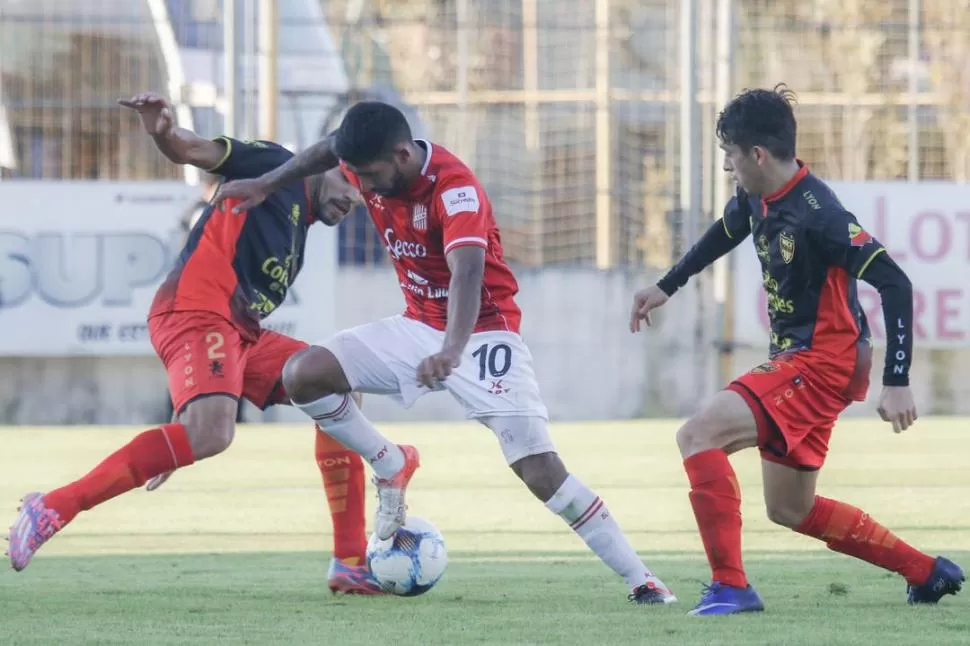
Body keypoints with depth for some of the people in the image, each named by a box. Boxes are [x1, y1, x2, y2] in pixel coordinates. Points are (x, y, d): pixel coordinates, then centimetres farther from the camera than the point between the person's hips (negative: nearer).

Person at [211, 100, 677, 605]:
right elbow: (328, 149, 19)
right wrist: (265, 184, 15)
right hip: (418, 326, 7)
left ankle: (640, 581, -13)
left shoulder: (455, 187, -28)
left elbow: (467, 274, -44)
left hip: (481, 331, -6)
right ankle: (391, 465, 10)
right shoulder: (371, 163, -8)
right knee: (301, 374, -13)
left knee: (540, 469, -19)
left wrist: (452, 352, -60)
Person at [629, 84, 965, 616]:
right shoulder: (756, 199, 3)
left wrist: (896, 382, -27)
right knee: (790, 510, 18)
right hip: (794, 359, 10)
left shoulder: (817, 214, -24)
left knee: (698, 435, -21)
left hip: (821, 363, -10)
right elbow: (724, 233, 28)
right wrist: (666, 286, 31)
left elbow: (894, 284, -25)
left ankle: (730, 586, -21)